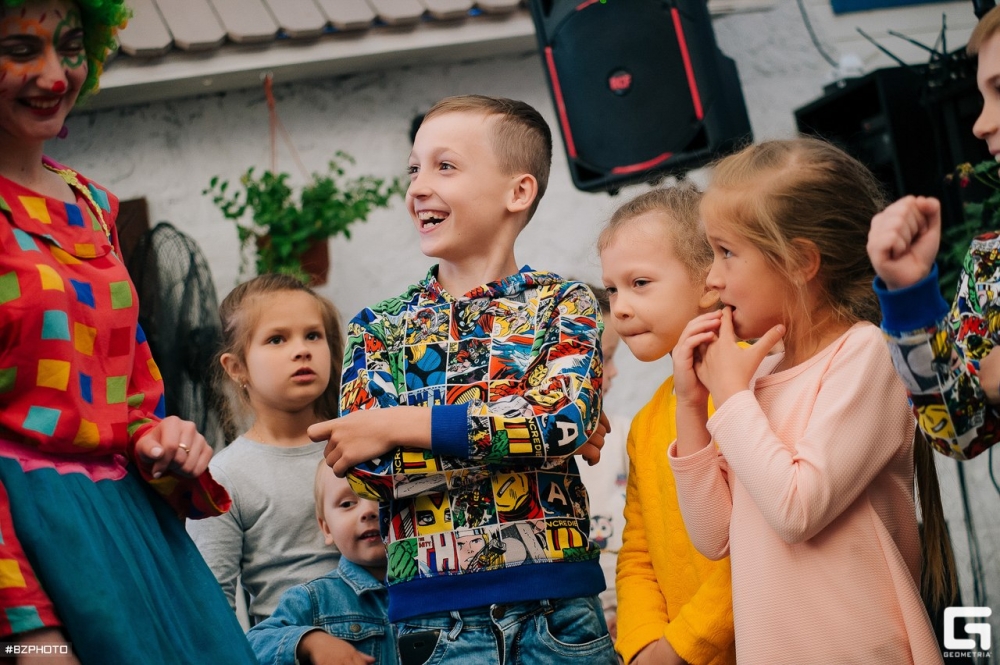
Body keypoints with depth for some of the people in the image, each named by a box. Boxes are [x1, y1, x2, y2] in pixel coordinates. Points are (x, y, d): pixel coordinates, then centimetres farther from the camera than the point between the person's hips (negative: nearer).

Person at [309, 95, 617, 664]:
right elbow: (366, 470, -6)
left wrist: (401, 426, -16)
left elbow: (567, 417, -16)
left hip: (560, 606, -1)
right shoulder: (379, 328, 8)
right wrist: (534, 431, -13)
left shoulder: (564, 304, 3)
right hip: (438, 615, 1)